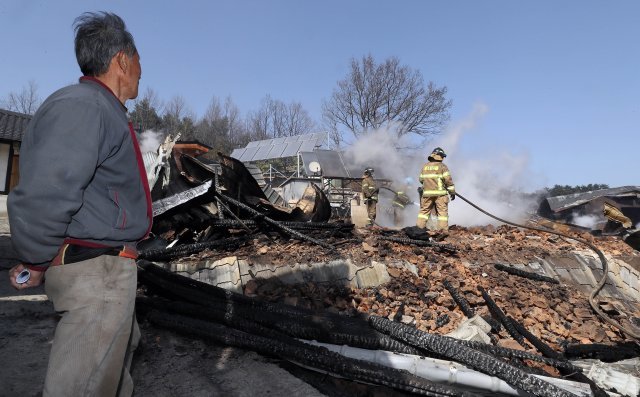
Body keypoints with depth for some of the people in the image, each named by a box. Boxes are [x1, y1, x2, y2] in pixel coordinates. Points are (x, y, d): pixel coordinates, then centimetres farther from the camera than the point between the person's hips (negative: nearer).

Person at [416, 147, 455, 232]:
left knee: (424, 211, 12)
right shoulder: (442, 166, -4)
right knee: (442, 212, 1)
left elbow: (421, 179, 15)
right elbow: (448, 180, -7)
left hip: (427, 193, 4)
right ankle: (443, 231, 0)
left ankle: (419, 228, 11)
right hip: (440, 193, -4)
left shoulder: (425, 167, 10)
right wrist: (452, 192, -1)